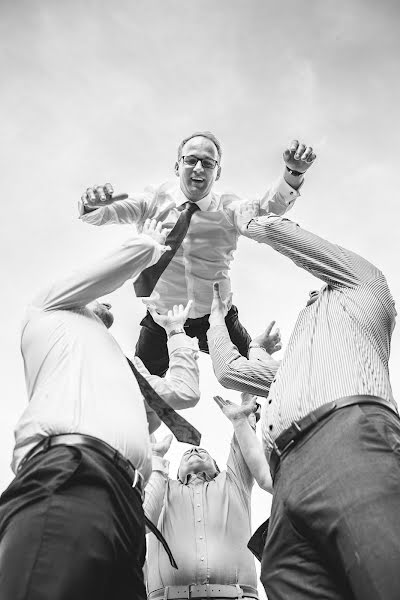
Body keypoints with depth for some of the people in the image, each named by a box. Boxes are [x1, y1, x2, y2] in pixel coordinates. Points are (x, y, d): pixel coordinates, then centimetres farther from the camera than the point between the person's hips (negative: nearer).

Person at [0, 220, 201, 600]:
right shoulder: (51, 311, 24)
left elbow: (185, 391, 43)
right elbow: (139, 251, 21)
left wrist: (177, 332, 53)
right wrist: (152, 244, 44)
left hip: (122, 500, 8)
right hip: (67, 474, -7)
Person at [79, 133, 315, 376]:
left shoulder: (228, 208, -6)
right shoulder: (156, 201, -5)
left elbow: (265, 209, -25)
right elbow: (99, 215, -10)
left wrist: (294, 173, -45)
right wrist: (92, 204, -36)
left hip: (217, 320, 0)